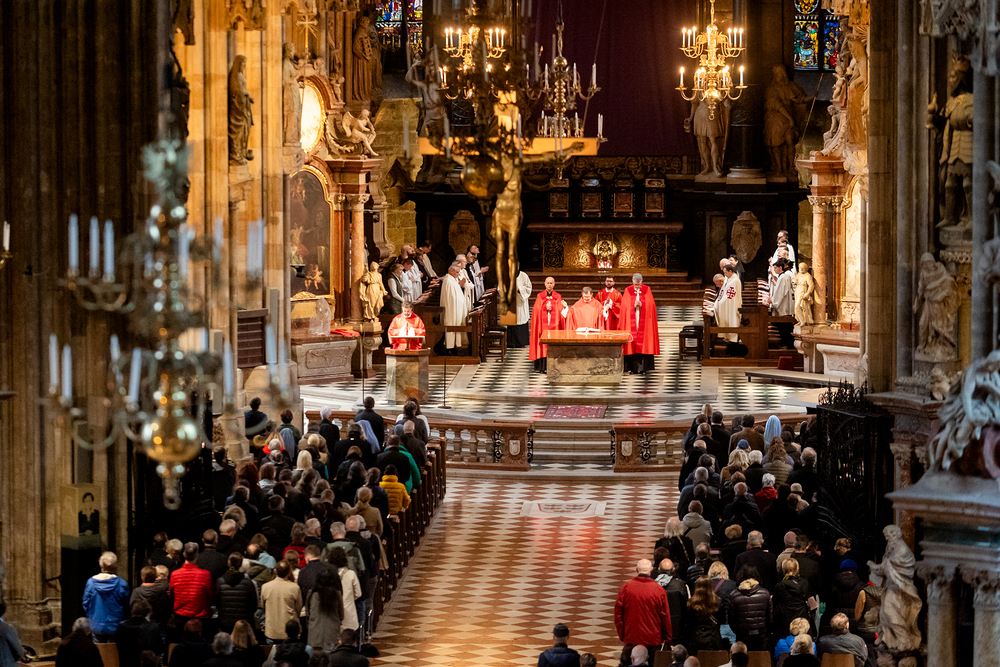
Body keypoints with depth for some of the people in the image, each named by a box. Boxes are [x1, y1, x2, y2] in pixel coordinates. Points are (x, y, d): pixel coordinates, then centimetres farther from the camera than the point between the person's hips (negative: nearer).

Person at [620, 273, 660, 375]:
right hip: (631, 321, 0)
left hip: (644, 321, 0)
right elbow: (624, 306, 1)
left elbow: (651, 305, 1)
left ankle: (642, 368, -3)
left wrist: (641, 305, -15)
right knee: (632, 343, -4)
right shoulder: (628, 291, 6)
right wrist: (634, 306, -15)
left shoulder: (647, 290, 6)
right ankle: (634, 367, -1)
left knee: (643, 344, -4)